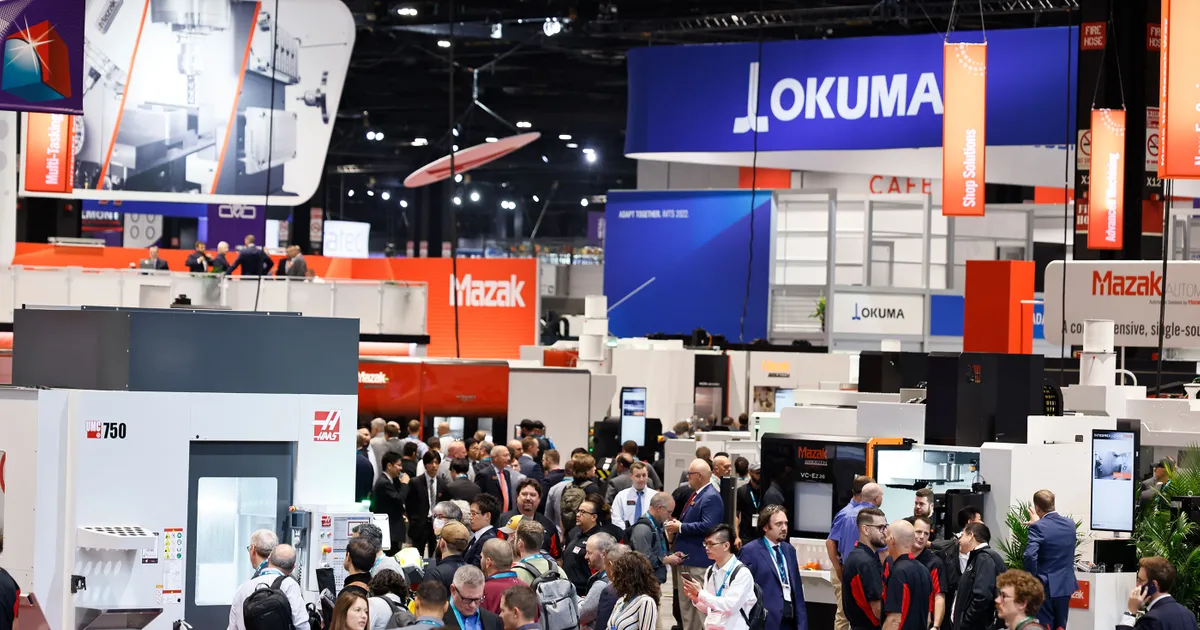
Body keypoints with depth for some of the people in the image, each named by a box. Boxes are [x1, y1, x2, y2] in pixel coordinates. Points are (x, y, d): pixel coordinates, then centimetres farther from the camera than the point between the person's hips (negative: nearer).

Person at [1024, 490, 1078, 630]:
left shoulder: (1038, 527, -16)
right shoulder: (1070, 524, 4)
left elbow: (1030, 555, -26)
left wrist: (1031, 580, -13)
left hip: (1045, 586, -6)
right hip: (1065, 585, 6)